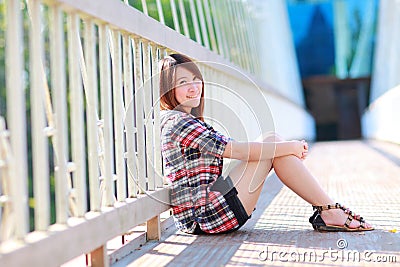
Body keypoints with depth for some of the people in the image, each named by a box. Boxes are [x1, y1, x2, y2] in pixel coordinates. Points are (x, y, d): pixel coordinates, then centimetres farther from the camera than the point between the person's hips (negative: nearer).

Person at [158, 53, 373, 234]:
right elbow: (237, 151, -19)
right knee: (272, 144, -9)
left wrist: (289, 147, 6)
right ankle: (330, 210, -4)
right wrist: (290, 147, -10)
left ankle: (327, 211, 1)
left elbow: (229, 149, 16)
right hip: (206, 216, -10)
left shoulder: (186, 121, 19)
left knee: (273, 142, 4)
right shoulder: (178, 122, -14)